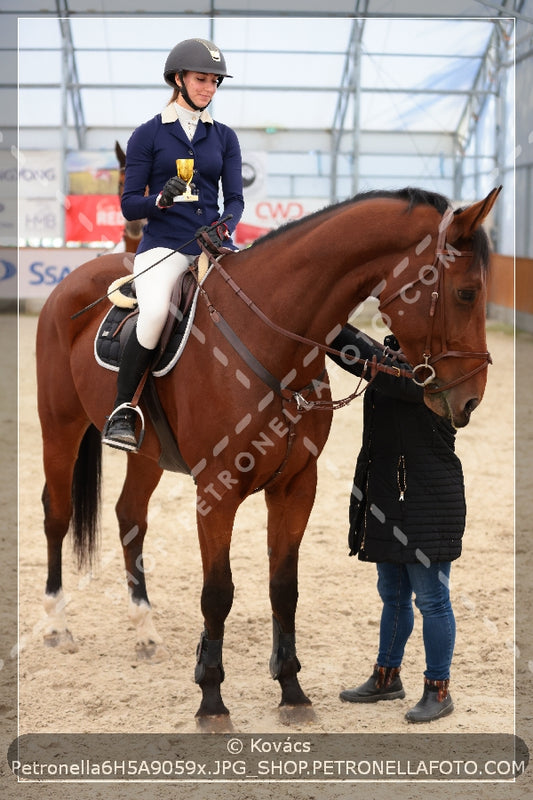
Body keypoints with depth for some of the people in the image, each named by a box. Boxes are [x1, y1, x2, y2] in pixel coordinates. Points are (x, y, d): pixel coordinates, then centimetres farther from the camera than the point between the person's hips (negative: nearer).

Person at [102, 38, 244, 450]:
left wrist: (224, 228, -12)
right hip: (163, 244, -3)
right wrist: (162, 199, -18)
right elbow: (129, 204, 3)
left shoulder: (224, 137, 15)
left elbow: (235, 198, 10)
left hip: (213, 244, 4)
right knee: (155, 312, -33)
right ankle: (122, 410, -18)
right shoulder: (148, 135, 6)